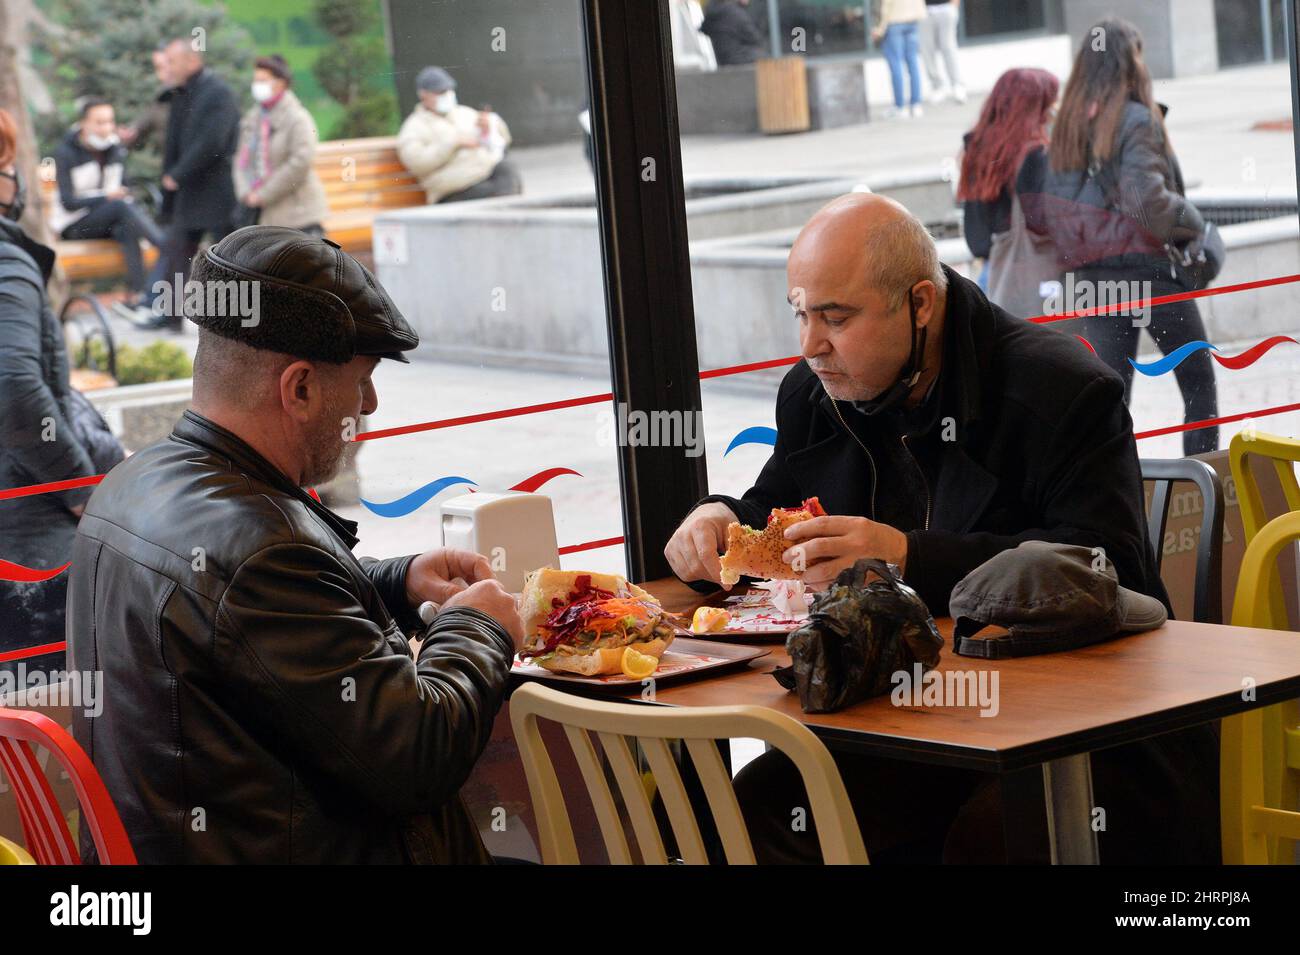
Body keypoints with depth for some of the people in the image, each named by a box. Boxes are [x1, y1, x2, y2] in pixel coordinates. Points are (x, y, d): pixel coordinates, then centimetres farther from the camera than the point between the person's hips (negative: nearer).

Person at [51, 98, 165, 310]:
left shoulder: (115, 149, 9)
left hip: (110, 221, 5)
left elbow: (125, 189, 13)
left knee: (127, 228, -33)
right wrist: (107, 197, -24)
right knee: (121, 206, -33)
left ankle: (139, 292, -43)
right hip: (73, 225, -5)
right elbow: (68, 203, -14)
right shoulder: (66, 153, -8)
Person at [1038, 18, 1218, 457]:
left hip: (1090, 273, 5)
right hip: (1147, 267, -5)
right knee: (1198, 383, 9)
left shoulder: (1068, 125, 8)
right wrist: (1192, 224, -7)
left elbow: (1046, 211, 5)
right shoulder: (1135, 120, -11)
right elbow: (1147, 199, -21)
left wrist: (1077, 247, 13)